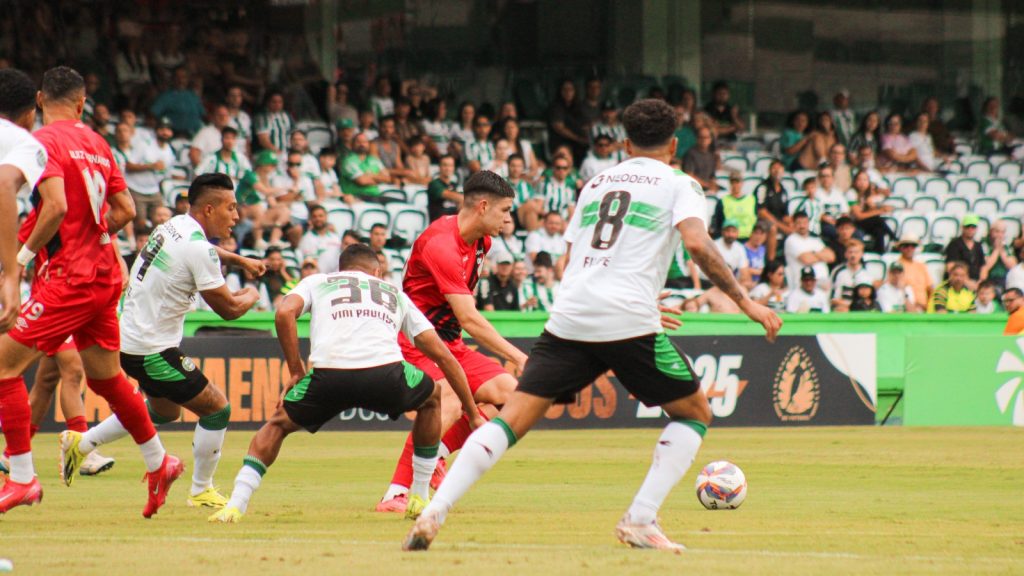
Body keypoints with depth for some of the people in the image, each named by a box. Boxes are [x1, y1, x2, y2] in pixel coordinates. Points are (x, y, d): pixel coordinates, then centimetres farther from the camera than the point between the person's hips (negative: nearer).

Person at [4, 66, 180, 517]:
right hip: (104, 273, 8)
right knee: (105, 377, 21)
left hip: (69, 277, -8)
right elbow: (125, 211, 11)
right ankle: (158, 463, 30)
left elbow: (56, 207, -23)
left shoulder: (44, 141, -11)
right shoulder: (96, 144, 11)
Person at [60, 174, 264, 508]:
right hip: (153, 351, -10)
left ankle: (82, 443, 29)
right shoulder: (198, 249, -21)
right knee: (216, 408, 0)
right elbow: (228, 309, -12)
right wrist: (251, 296, 8)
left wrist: (238, 260, 30)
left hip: (130, 339, 10)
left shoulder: (174, 227, 7)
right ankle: (201, 491, 12)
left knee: (165, 410, 28)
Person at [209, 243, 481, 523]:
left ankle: (236, 504, 8)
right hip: (385, 374, 1)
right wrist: (472, 414, 38)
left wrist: (296, 371, 15)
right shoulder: (396, 294, 34)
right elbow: (443, 356, 33)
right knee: (432, 397, 33)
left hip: (328, 377, -1)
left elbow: (284, 313, 7)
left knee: (279, 424, 26)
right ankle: (421, 499, 33)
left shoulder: (317, 282, 30)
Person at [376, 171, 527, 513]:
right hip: (414, 342, -9)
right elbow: (469, 320, -28)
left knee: (508, 390, -5)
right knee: (449, 401, -32)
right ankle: (396, 495, -29)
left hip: (448, 343, 9)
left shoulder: (481, 241, 6)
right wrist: (518, 357, -29)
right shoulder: (440, 244, -24)